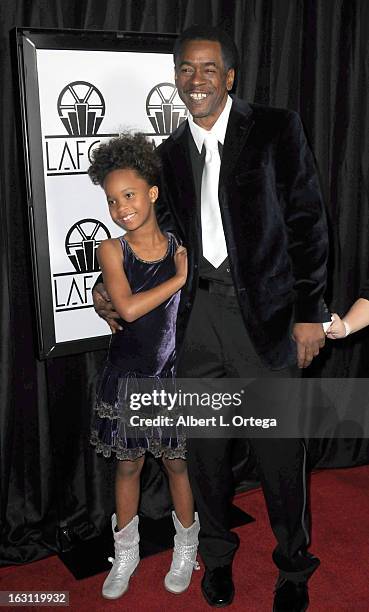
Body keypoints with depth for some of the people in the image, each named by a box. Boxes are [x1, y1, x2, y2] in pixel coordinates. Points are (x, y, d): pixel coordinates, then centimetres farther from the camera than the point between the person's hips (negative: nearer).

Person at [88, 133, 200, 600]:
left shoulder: (182, 249, -7)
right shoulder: (111, 251, -9)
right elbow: (128, 308, -24)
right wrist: (179, 278, -21)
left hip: (172, 376, 0)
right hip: (126, 378, 0)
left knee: (176, 463, 15)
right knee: (128, 465, 15)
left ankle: (186, 546, 38)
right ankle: (126, 553, 37)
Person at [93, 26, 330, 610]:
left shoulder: (276, 130, 0)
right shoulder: (170, 154, 12)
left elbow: (307, 221, -4)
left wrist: (309, 312, -8)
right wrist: (114, 286, 6)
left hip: (265, 310, -3)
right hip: (197, 314, 4)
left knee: (280, 451, 6)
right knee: (204, 448, 14)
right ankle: (217, 553, 38)